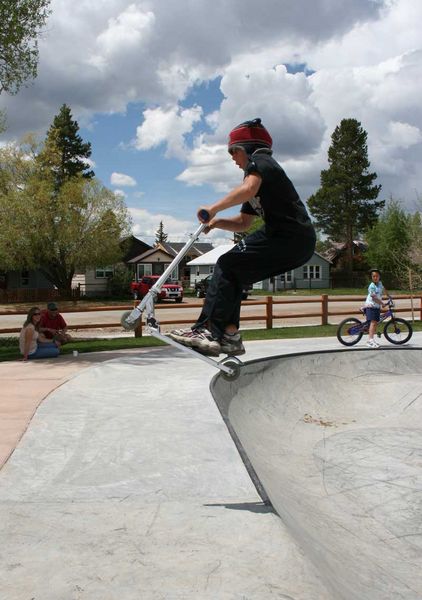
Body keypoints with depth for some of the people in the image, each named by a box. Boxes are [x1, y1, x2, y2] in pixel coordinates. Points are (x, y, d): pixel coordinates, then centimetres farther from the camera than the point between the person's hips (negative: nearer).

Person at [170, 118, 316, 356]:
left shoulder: (258, 160, 0)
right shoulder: (263, 173, 30)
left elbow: (249, 188, -26)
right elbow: (243, 223, 27)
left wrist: (213, 208, -20)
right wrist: (217, 222, 10)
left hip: (290, 237, -9)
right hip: (299, 245, 9)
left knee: (227, 264, -12)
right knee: (233, 274, 9)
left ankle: (207, 330, -18)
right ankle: (230, 335, 6)